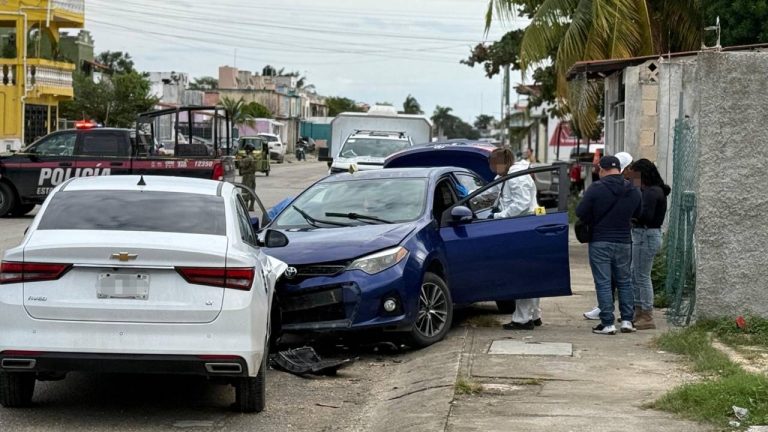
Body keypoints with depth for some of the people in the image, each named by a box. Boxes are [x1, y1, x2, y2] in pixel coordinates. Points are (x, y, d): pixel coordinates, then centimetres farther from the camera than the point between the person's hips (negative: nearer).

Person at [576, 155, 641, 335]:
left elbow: (580, 212, -11)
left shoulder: (596, 189, -13)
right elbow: (637, 214, 13)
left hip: (600, 242, -4)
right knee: (625, 282, 16)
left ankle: (607, 324, -2)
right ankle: (627, 320, 15)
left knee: (603, 283, 0)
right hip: (624, 242, 4)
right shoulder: (633, 191, 2)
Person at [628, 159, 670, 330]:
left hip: (647, 237, -11)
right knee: (634, 275, 17)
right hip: (644, 235, 11)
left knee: (642, 277, -4)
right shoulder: (652, 190, 14)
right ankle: (639, 313, 25)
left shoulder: (652, 192, -17)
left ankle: (647, 318, 1)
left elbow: (646, 216, -26)